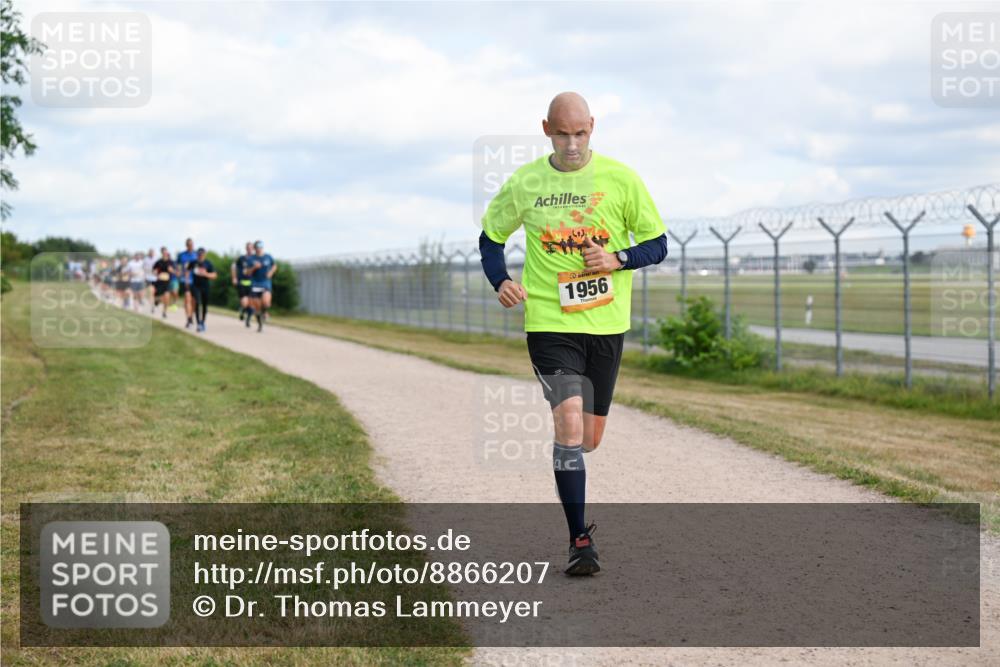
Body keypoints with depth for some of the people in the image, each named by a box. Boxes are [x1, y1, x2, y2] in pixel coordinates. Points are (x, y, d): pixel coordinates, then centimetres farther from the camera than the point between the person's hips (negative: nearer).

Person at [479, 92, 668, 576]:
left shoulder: (621, 179, -1)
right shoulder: (524, 183, 0)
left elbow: (657, 245, 4)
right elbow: (490, 237, 15)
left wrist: (616, 259, -15)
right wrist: (501, 282, -4)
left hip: (607, 323, 2)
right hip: (549, 322, -1)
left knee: (589, 439, 10)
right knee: (569, 425, -18)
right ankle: (580, 541, -9)